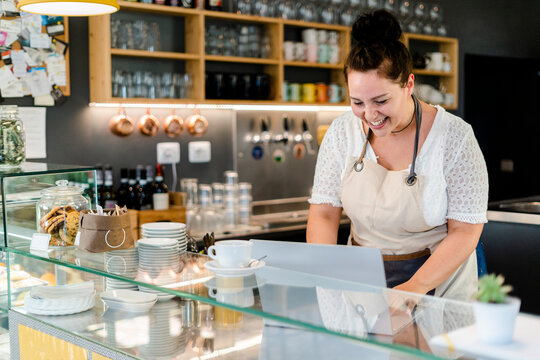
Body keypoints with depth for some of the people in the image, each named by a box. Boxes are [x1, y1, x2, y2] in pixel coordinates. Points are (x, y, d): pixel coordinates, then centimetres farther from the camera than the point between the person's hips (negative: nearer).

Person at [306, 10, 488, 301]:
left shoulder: (454, 137, -10)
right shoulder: (341, 133, 0)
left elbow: (466, 231, -10)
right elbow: (323, 214, 0)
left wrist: (414, 288, -21)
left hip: (438, 283, -3)